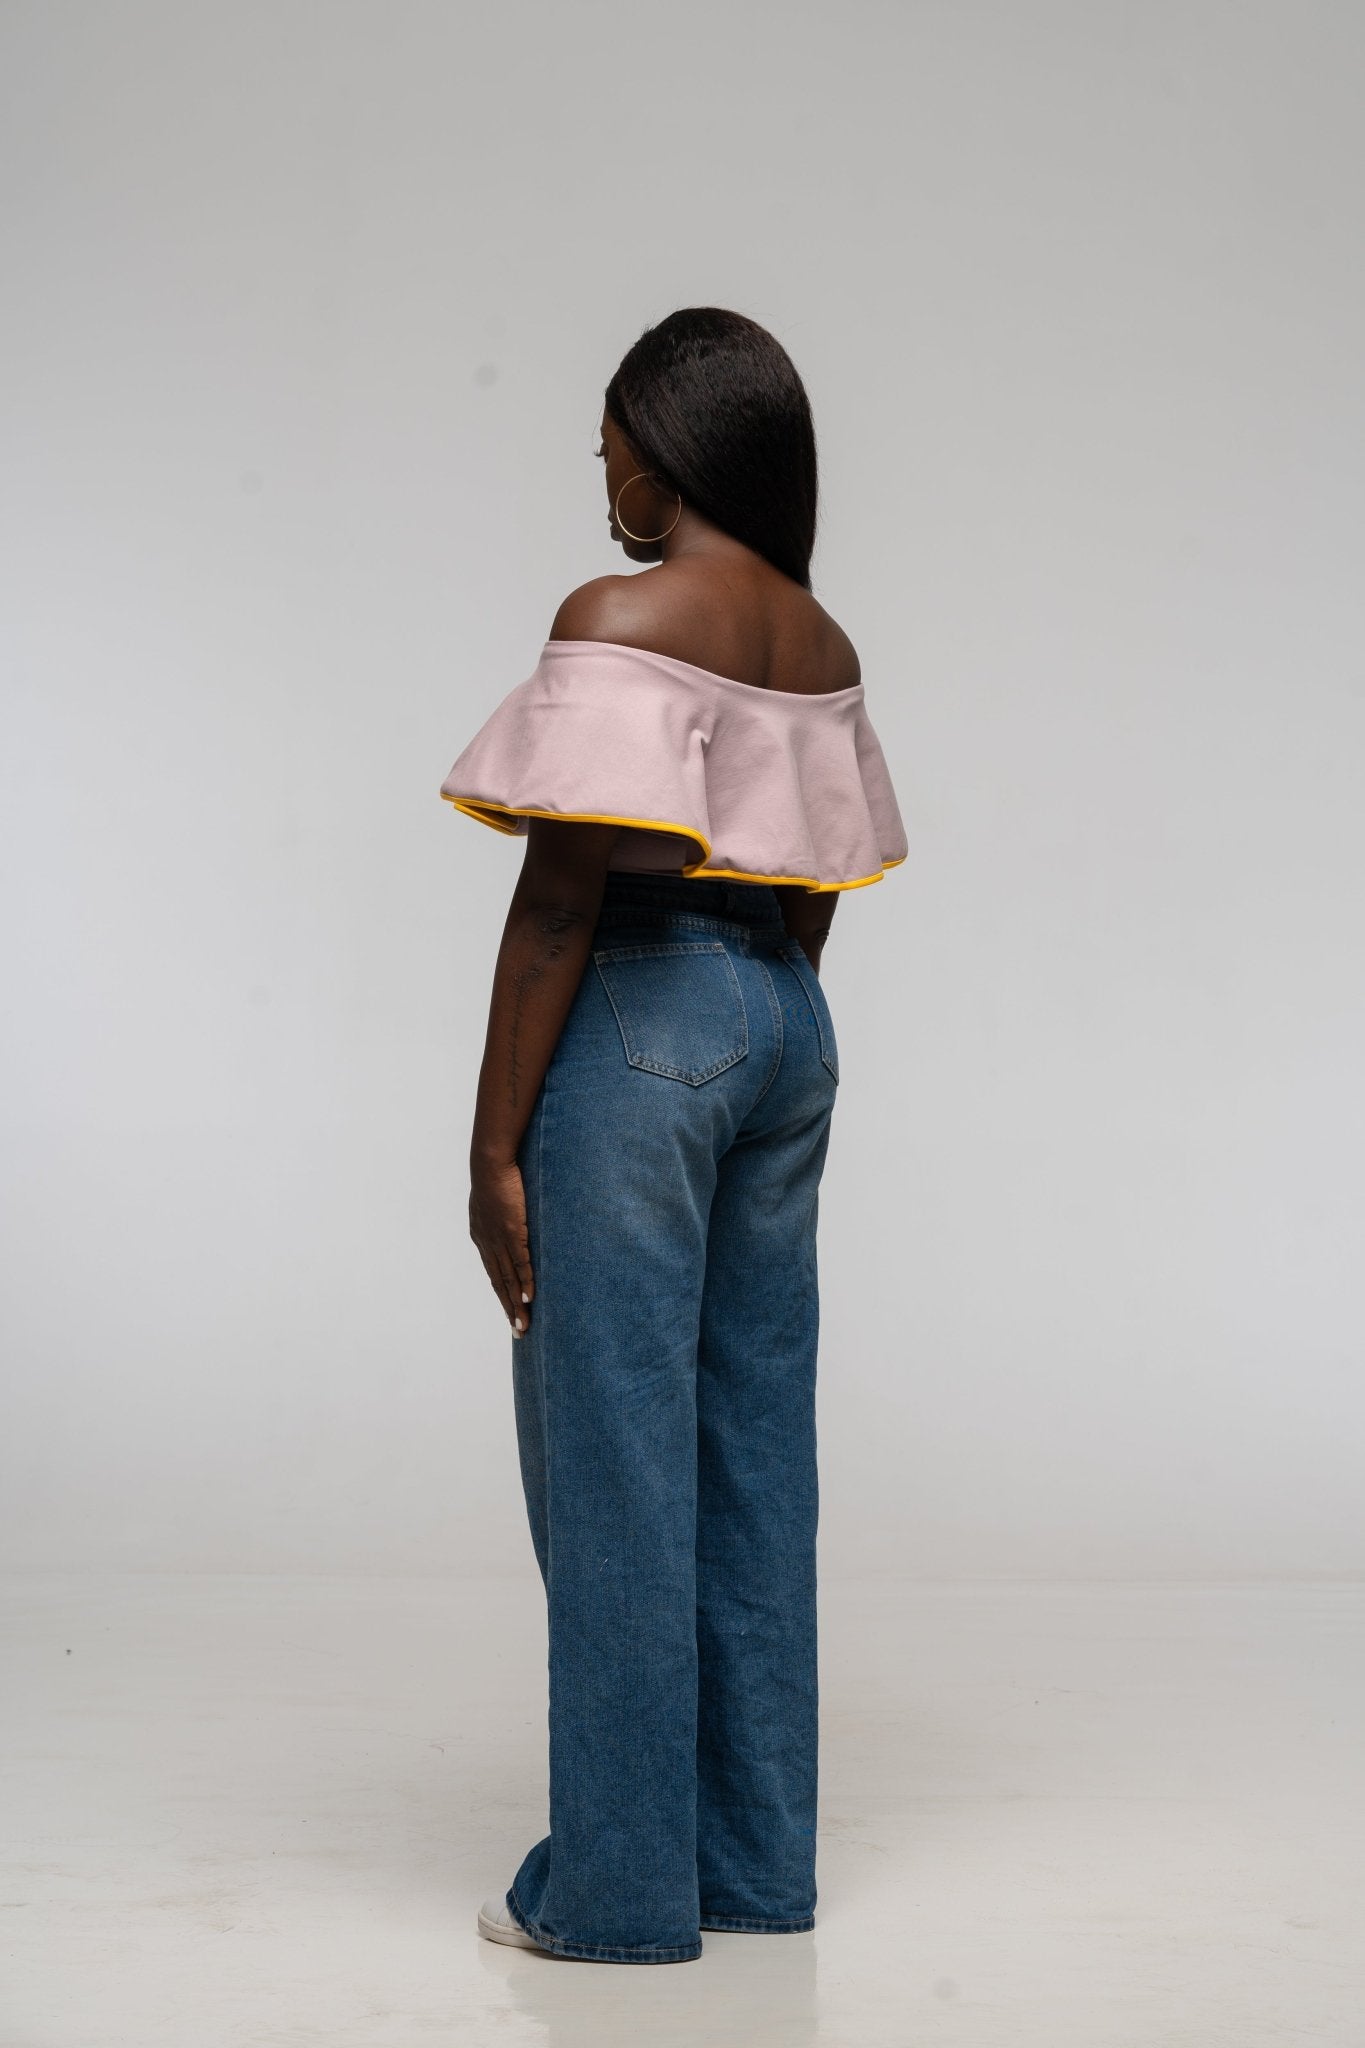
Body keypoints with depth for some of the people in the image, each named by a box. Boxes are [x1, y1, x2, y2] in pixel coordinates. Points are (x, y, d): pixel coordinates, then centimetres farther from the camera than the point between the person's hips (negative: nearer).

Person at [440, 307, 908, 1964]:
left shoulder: (618, 620, -13)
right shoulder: (819, 642, 11)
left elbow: (562, 894, -17)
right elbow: (815, 891, 14)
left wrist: (494, 1143, -14)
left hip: (634, 1023, -8)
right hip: (786, 1026, 8)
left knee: (615, 1454, 0)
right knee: (753, 1446, 12)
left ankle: (621, 1885, 10)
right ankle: (756, 1863, 22)